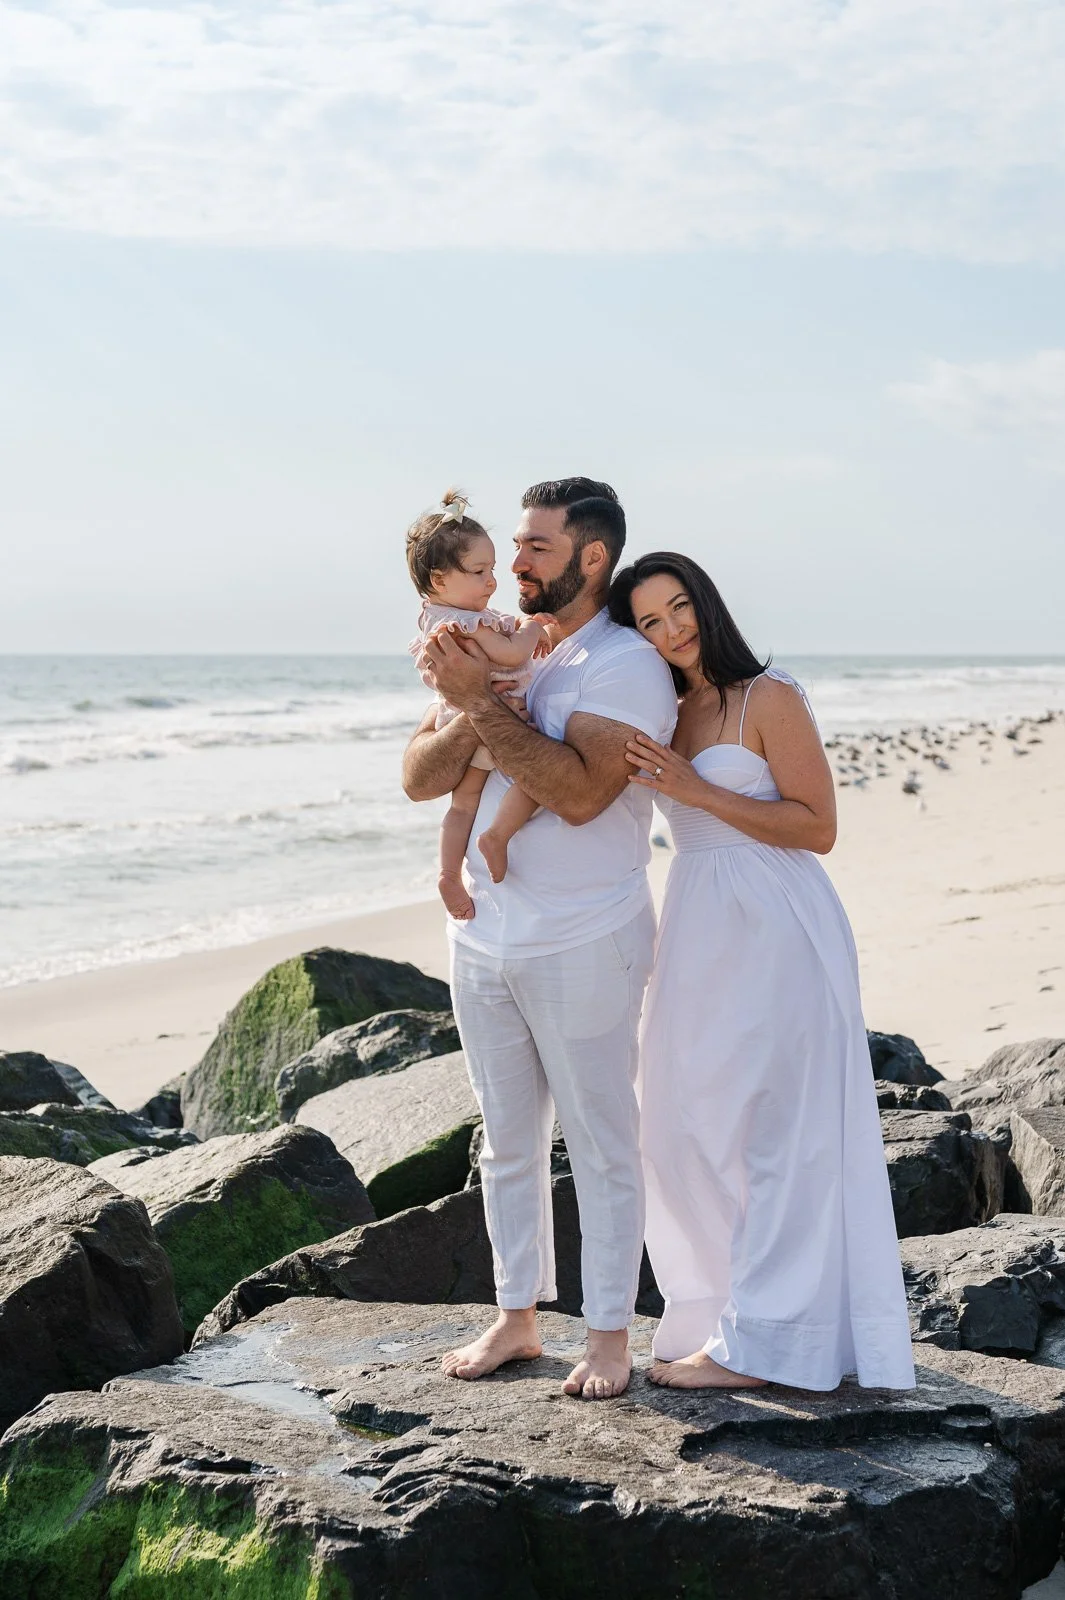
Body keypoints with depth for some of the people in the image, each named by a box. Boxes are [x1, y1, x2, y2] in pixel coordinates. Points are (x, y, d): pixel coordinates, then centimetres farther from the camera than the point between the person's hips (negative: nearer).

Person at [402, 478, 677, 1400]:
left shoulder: (627, 665, -11)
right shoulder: (497, 650, 10)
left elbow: (579, 792, -25)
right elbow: (420, 778, 4)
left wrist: (483, 702, -22)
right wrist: (470, 713, -15)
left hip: (582, 946, -7)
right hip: (483, 937, 7)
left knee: (601, 1145, 3)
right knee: (507, 1142, 15)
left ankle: (610, 1334, 14)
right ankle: (518, 1317, 27)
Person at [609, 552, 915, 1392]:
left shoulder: (769, 698, -8)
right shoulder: (668, 714, 13)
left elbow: (818, 827, -12)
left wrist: (695, 791, -17)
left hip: (775, 934, -8)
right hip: (700, 930, 8)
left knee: (773, 1133, -2)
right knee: (691, 1129, 11)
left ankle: (761, 1342, 4)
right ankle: (721, 1313, 24)